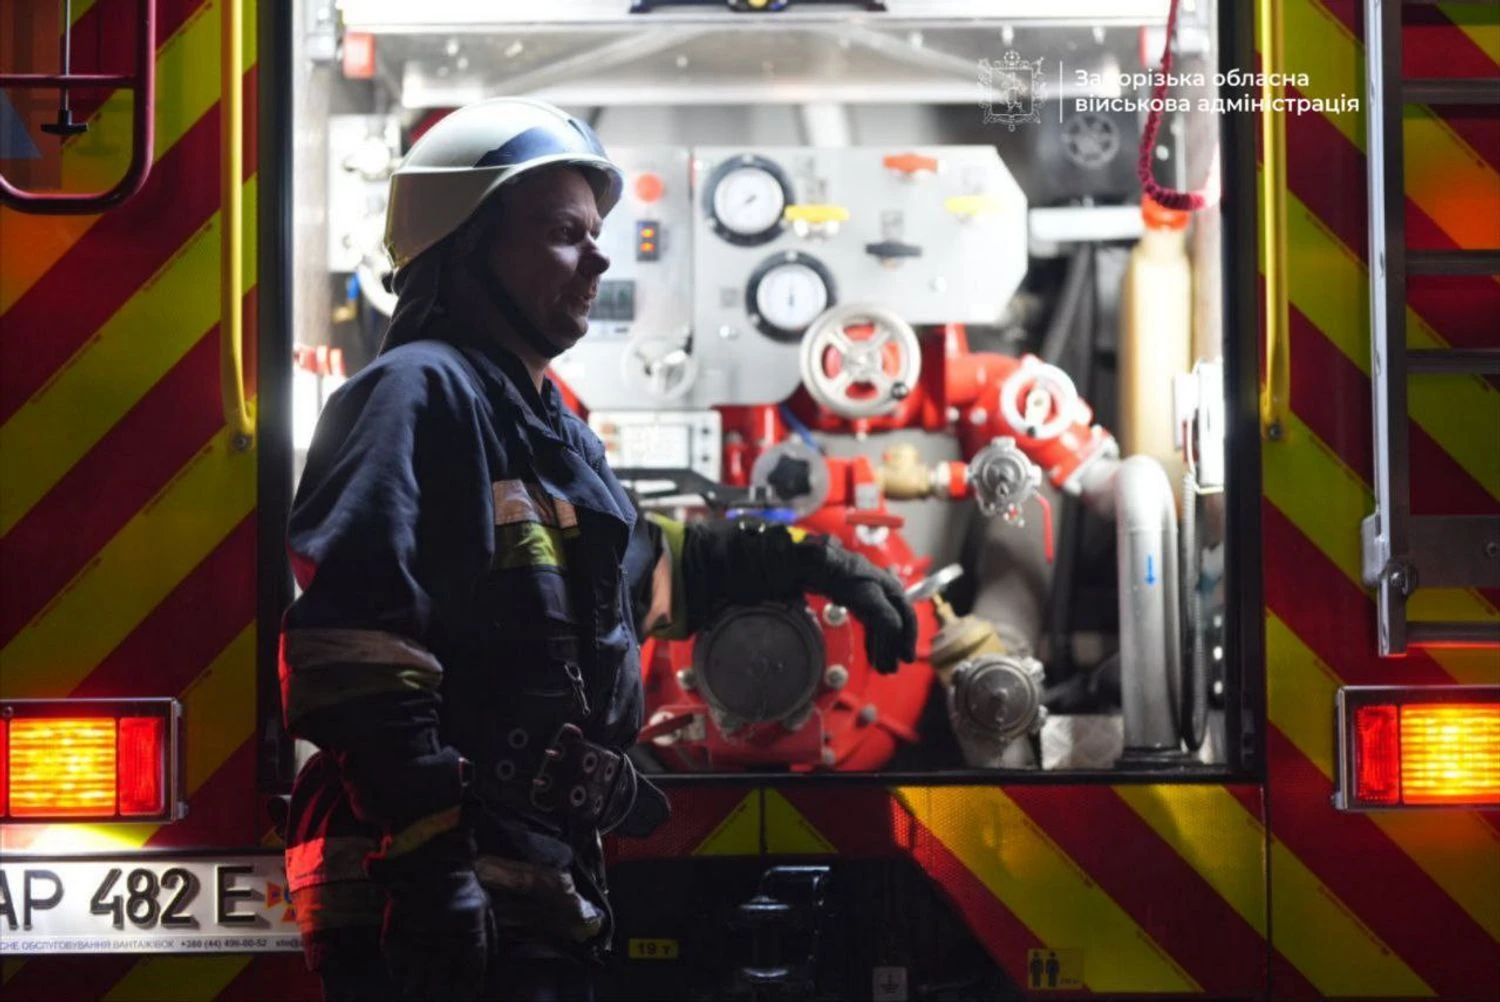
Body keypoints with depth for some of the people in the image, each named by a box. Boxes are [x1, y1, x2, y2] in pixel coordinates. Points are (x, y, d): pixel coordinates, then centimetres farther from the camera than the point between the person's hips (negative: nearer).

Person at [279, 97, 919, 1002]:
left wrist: (807, 562, 36)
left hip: (535, 903, 10)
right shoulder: (420, 395, -12)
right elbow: (355, 647, -23)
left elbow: (643, 566, 39)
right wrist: (426, 855, -28)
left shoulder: (547, 426, 21)